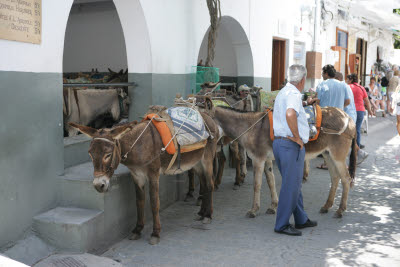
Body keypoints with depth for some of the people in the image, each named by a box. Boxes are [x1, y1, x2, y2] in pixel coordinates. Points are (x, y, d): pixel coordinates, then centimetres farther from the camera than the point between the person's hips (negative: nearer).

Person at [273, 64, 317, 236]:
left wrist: (304, 103, 38)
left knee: (294, 183, 18)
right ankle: (282, 225, 3)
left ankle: (301, 219, 29)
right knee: (291, 185, -3)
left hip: (278, 142, 10)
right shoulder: (294, 94, -14)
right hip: (291, 145, -10)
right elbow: (290, 114, -34)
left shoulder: (283, 92, 17)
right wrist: (297, 138, -24)